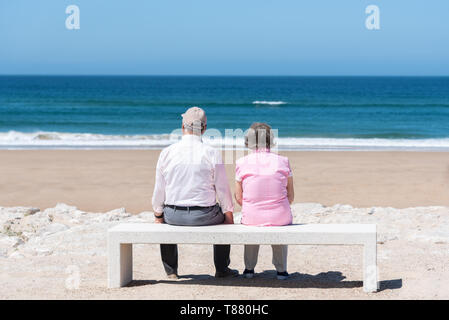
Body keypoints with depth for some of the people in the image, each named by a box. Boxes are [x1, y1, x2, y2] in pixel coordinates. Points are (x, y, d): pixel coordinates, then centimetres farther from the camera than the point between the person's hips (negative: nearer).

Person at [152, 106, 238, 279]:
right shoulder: (212, 153, -9)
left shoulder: (166, 153, -5)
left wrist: (158, 214, 15)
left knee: (164, 218, 36)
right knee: (225, 218, 31)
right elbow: (223, 189, -5)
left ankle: (170, 270, 37)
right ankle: (221, 269, 33)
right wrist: (229, 213, 10)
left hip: (174, 215, 2)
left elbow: (159, 190, 1)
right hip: (204, 216, -1)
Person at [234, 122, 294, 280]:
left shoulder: (242, 163, -6)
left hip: (252, 217, 0)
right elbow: (290, 196, 3)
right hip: (280, 216, 0)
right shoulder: (282, 161, -4)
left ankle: (249, 268, 43)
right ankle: (281, 269, 39)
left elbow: (239, 197, 3)